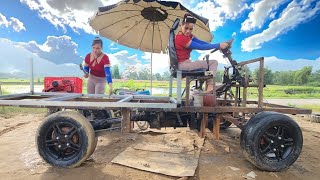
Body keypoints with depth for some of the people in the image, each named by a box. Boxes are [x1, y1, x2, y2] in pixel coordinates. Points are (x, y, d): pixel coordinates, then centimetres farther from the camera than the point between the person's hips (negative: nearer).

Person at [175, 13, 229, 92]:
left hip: (186, 63, 10)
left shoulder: (188, 35, 11)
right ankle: (210, 87, -8)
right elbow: (201, 47, -23)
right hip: (183, 64, -10)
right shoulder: (181, 38, -20)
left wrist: (218, 46, -9)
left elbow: (201, 42, 0)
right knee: (214, 62, -11)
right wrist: (219, 45, -21)